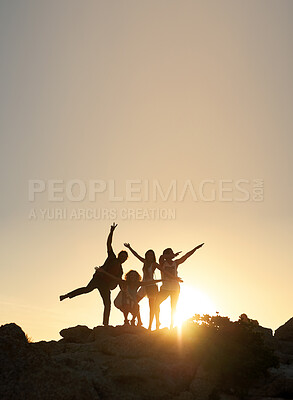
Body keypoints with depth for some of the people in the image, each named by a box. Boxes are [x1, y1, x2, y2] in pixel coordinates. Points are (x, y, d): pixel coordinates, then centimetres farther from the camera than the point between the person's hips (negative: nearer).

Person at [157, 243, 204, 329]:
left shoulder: (175, 263, 5)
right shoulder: (163, 263, -1)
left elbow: (186, 256, 3)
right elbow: (162, 257, -22)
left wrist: (195, 248, 0)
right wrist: (173, 256, -20)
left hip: (175, 288, 2)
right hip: (165, 287, -2)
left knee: (173, 308, 4)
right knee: (156, 303, -14)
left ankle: (172, 326, 13)